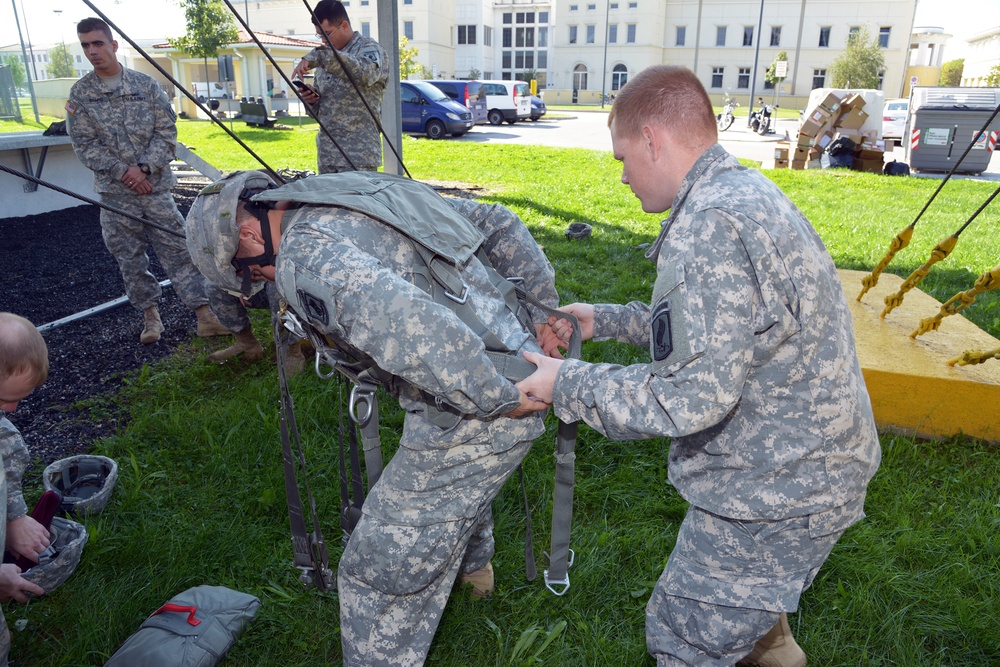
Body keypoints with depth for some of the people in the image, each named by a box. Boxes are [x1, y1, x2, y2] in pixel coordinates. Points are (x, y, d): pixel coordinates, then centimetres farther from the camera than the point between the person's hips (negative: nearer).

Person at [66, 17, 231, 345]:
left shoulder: (146, 84, 3)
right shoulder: (80, 93, 4)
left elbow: (167, 132, 0)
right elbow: (85, 145, 0)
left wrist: (144, 166, -11)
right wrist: (123, 172, -12)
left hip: (155, 186, -1)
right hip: (114, 192, 1)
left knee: (177, 250, -2)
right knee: (129, 258, 7)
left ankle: (204, 315, -1)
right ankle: (150, 314, 22)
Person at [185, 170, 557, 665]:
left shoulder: (304, 257, -16)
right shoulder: (377, 193, 14)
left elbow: (415, 335, -34)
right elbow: (499, 223, 17)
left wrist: (502, 400, -21)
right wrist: (543, 310, 16)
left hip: (480, 423, -10)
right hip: (519, 372, 10)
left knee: (382, 571, 6)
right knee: (461, 481, 39)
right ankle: (472, 565, 68)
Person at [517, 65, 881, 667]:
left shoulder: (708, 227, -28)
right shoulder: (748, 190, 7)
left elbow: (692, 397, -31)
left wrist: (566, 384, -19)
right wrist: (602, 320, 13)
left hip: (776, 492, -10)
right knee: (754, 602, 34)